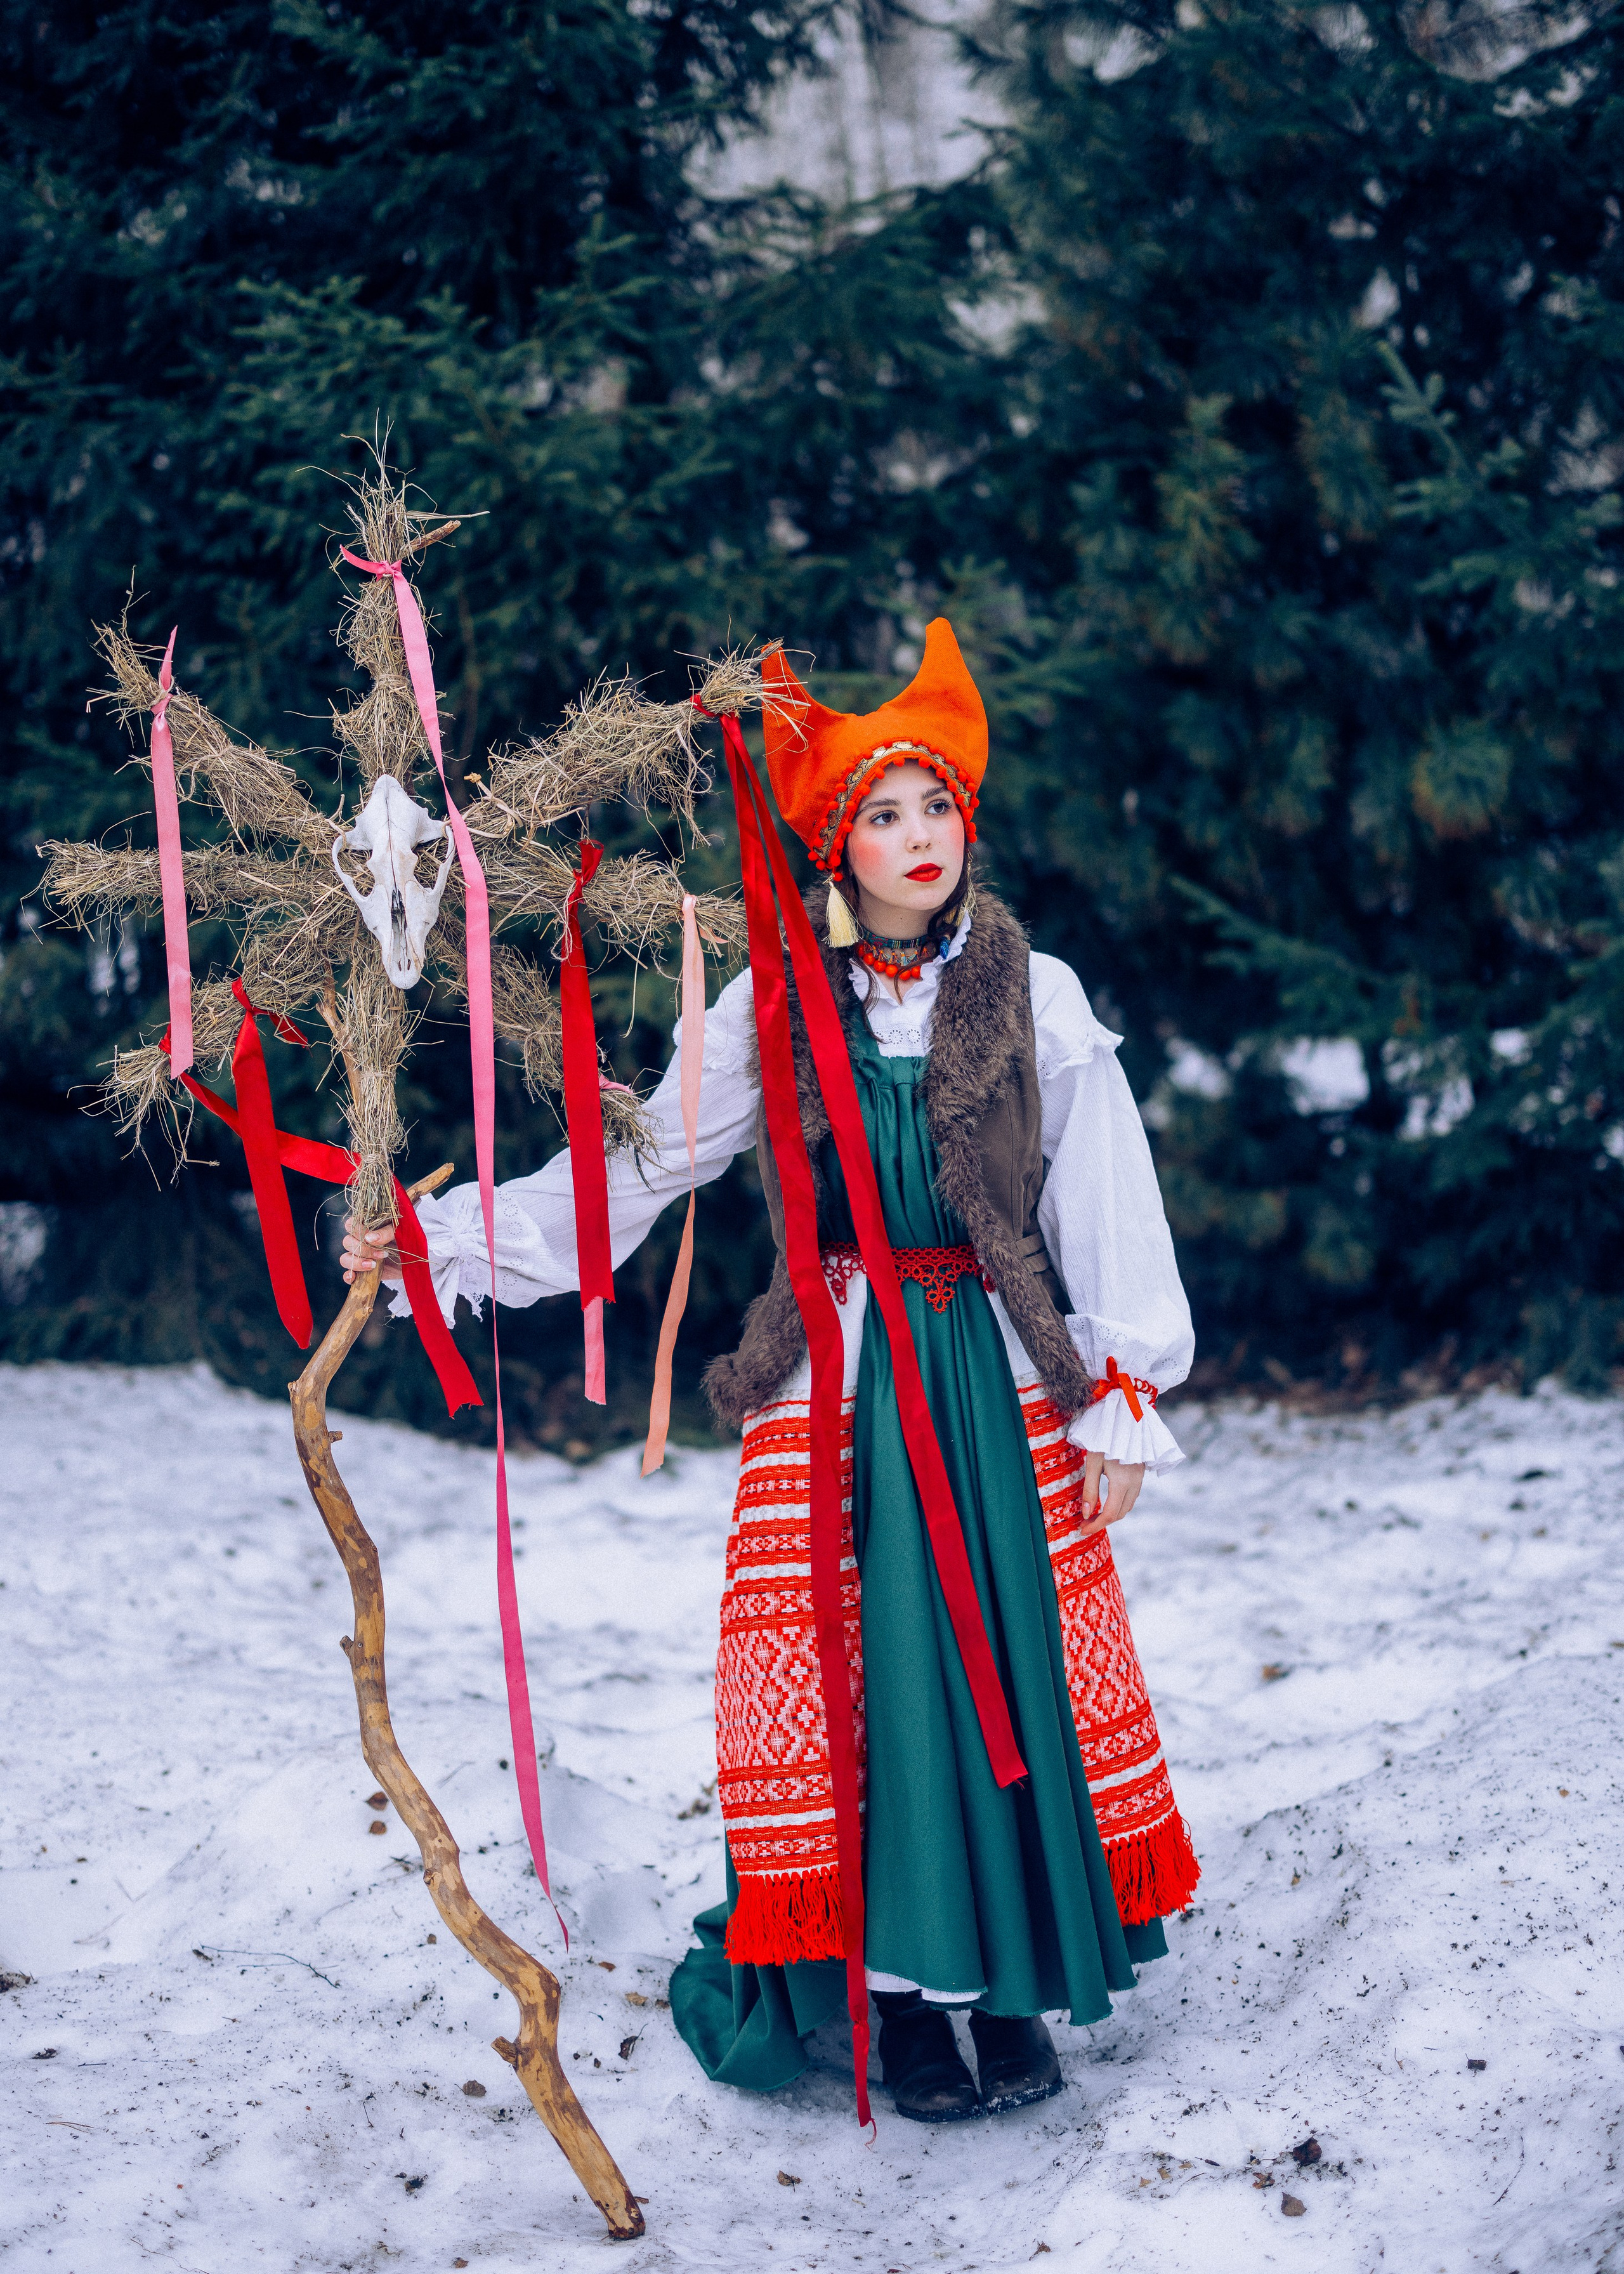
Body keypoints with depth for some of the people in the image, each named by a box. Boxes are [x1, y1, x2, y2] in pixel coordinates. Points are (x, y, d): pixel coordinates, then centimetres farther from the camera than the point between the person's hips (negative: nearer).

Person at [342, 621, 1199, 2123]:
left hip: (999, 1376, 1)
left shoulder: (1038, 999, 2)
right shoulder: (773, 1009, 1)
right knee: (864, 1663, 0)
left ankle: (1015, 1978, 16)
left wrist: (1123, 1398, -1)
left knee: (1013, 1655, 2)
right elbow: (632, 1170, 0)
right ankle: (900, 1983, 13)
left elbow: (1107, 1201, 2)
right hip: (835, 1384, 0)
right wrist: (442, 1238, -8)